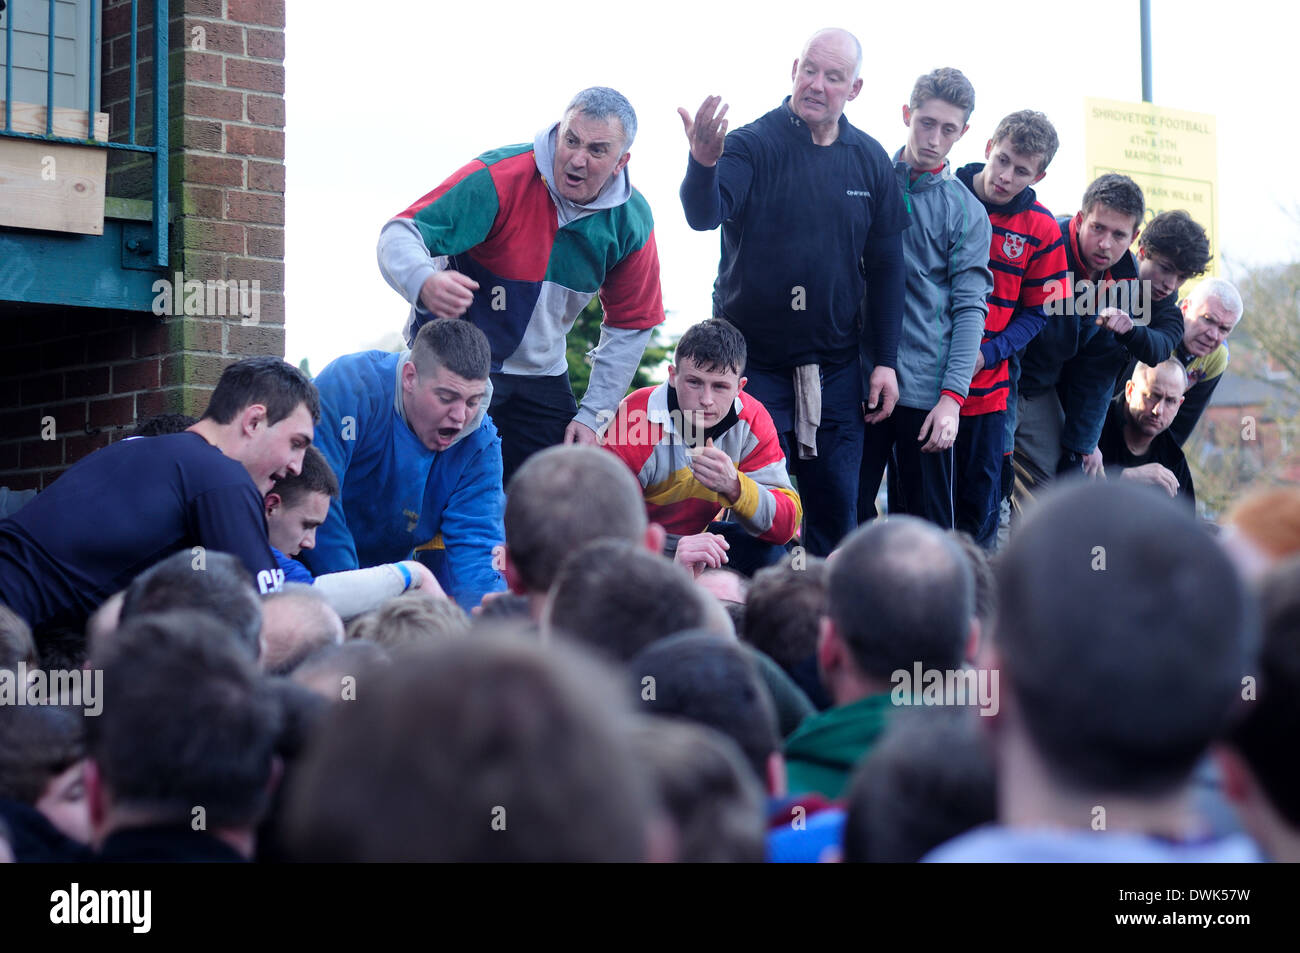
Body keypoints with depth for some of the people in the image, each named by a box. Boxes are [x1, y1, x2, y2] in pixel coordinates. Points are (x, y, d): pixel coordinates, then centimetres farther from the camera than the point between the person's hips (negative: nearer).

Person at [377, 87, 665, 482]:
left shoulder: (631, 220, -8)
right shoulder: (499, 177, -23)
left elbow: (631, 324, 5)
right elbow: (401, 235, -29)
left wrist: (592, 415, -1)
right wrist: (424, 282, -53)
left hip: (541, 373, 5)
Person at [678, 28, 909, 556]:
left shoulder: (870, 161, 4)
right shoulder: (752, 145, -8)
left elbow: (886, 265, 10)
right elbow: (703, 215, -26)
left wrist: (886, 361, 6)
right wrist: (703, 164, -48)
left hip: (836, 369, 4)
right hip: (753, 363, -3)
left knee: (837, 508, 8)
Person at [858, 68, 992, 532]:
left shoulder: (967, 212, 6)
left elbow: (969, 308, 0)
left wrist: (952, 397, -11)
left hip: (926, 390, 0)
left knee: (926, 525, 4)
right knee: (848, 515, 1)